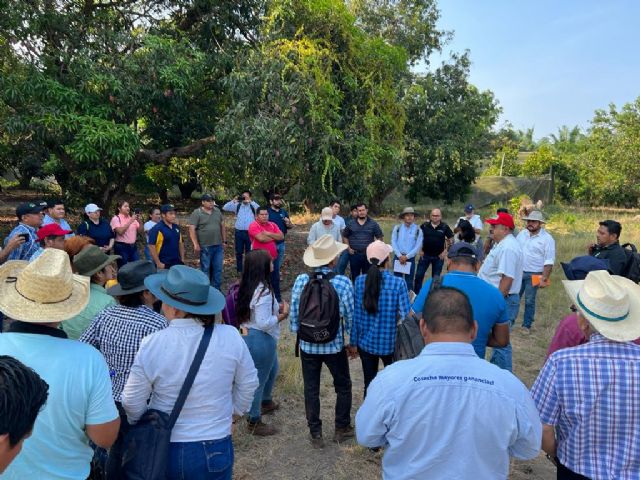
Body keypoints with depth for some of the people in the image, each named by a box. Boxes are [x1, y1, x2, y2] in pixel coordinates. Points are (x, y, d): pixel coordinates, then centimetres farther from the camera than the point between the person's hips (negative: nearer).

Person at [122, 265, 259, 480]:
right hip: (214, 450, 1)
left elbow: (133, 404, -6)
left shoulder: (151, 344, -18)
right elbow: (248, 383, -1)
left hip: (163, 450, 0)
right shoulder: (230, 336, -16)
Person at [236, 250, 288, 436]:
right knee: (258, 379, 7)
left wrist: (277, 308, 4)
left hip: (251, 336, 10)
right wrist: (283, 314, -14)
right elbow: (264, 323, -28)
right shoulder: (263, 292, -27)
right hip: (261, 340, -10)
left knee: (272, 370, 31)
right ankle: (254, 422, 24)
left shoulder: (250, 286, 2)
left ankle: (266, 402, 53)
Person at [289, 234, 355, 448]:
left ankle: (315, 434, 27)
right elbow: (350, 316, -9)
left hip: (307, 346, 2)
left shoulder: (301, 280, -10)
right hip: (335, 345, -2)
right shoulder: (343, 283, -17)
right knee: (343, 386, 21)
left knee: (311, 389, 16)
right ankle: (341, 428, 34)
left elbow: (294, 314, -4)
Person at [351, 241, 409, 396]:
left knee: (369, 384, 16)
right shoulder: (398, 283, -17)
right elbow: (405, 316, -14)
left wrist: (353, 342, 6)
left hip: (366, 342, 2)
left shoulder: (359, 281, -10)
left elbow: (355, 315, -5)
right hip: (390, 343, -2)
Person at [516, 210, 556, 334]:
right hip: (518, 272, 4)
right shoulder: (522, 233, 4)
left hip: (533, 275, -4)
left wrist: (544, 278, -17)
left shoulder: (547, 238, -11)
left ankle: (527, 325, 21)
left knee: (529, 301, 7)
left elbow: (549, 261, -13)